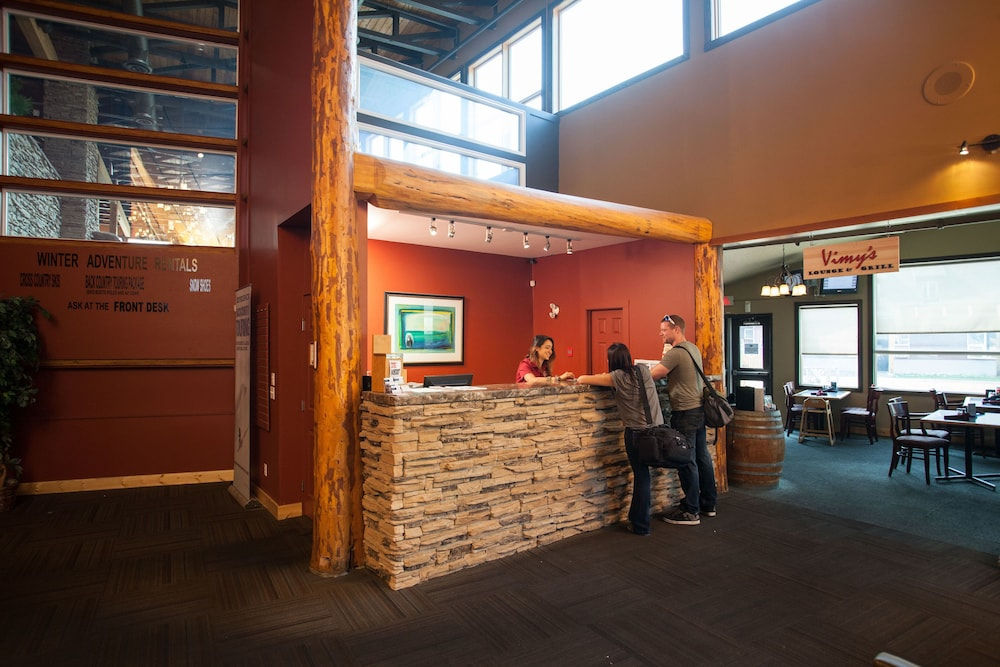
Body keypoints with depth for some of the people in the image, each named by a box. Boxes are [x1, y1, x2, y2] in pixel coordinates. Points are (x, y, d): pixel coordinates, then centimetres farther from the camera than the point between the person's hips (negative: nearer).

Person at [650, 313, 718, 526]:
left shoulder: (675, 353, -18)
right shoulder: (693, 349, 11)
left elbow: (650, 376, -21)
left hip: (685, 413, -9)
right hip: (699, 409, 9)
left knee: (687, 462, -2)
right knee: (702, 457, 16)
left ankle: (691, 512, 6)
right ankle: (709, 504, 28)